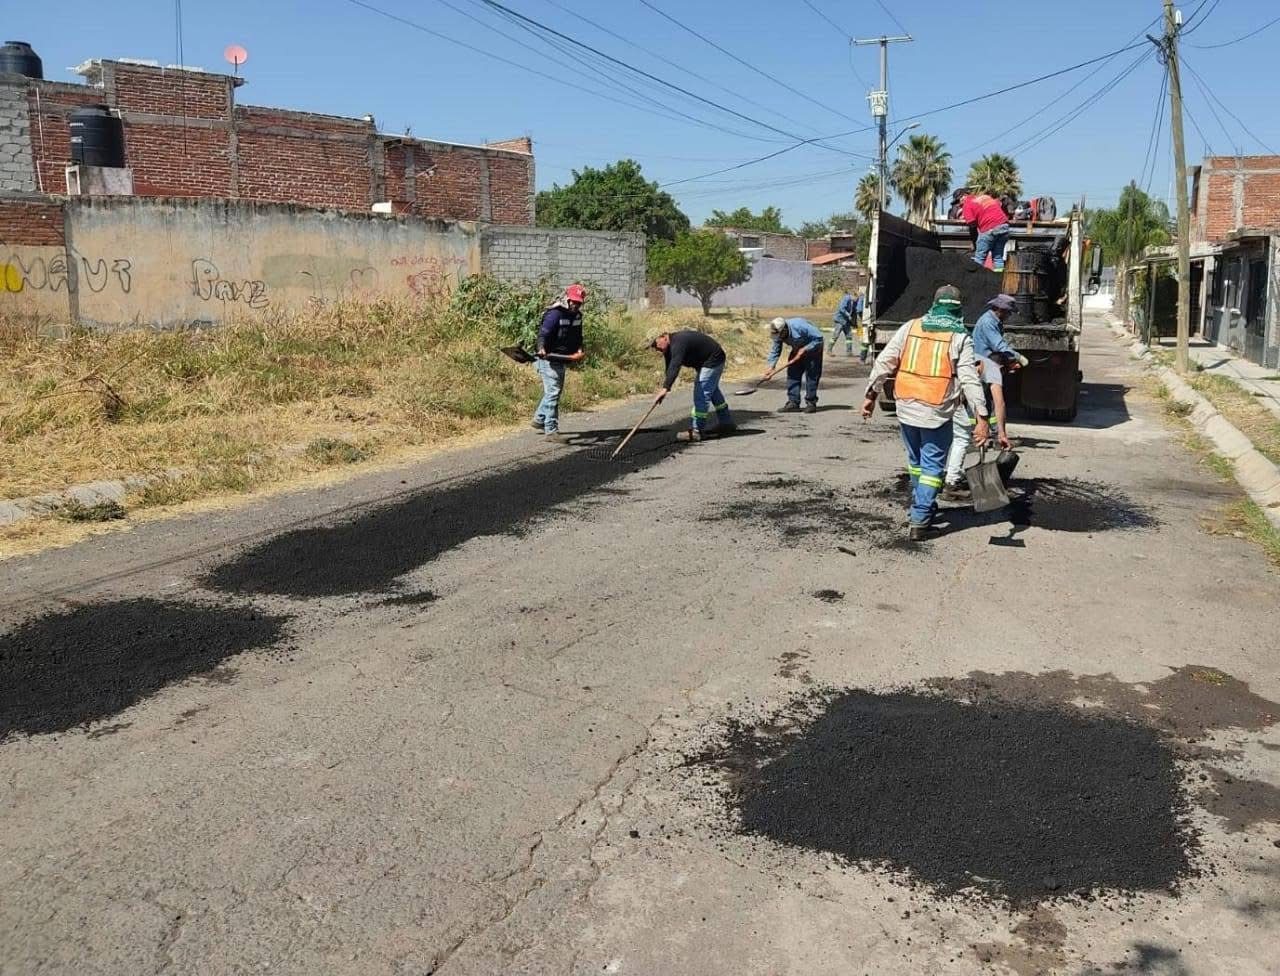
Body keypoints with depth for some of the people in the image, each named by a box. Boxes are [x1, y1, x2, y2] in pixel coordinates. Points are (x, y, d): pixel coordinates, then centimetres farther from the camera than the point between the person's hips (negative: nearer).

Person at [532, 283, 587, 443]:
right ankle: (551, 431, -8)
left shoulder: (577, 315, 10)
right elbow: (543, 333, -24)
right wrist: (542, 348, -42)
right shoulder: (555, 314, -17)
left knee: (555, 391, 20)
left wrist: (579, 350, 3)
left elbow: (578, 336, 21)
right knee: (553, 393, -11)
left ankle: (539, 420, 38)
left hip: (562, 359, 9)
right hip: (549, 359, -9)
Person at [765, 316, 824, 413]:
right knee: (792, 374, -3)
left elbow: (818, 337, -30)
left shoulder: (799, 326, -36)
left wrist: (805, 349, -31)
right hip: (798, 350, 6)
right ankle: (793, 402, -1)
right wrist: (771, 367, -18)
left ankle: (811, 403, 0)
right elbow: (775, 351, -6)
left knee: (811, 375, -8)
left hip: (812, 348, -6)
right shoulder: (777, 334, -15)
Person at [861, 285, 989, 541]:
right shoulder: (960, 338, -3)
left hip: (906, 407, 3)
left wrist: (871, 395, 8)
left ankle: (922, 505, 38)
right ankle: (919, 520, -2)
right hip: (937, 412, -3)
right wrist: (982, 417, -12)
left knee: (915, 460, 21)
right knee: (933, 465, 4)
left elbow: (884, 362, 2)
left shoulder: (910, 327, 5)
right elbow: (970, 379, -10)